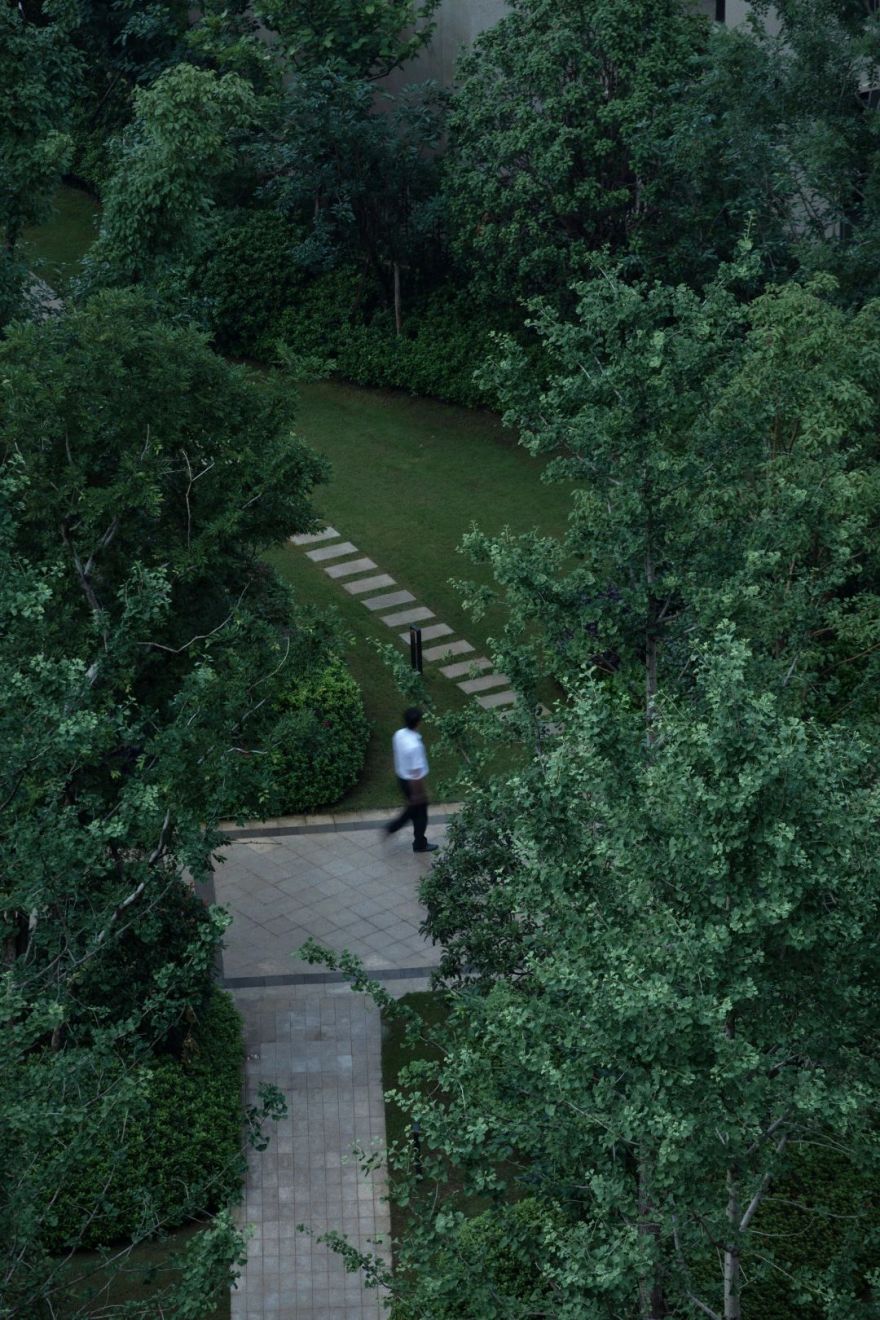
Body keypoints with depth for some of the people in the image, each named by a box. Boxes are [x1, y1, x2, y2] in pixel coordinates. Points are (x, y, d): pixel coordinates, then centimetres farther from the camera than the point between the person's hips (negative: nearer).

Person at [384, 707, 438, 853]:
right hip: (413, 782, -8)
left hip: (402, 777, 8)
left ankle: (392, 826, 35)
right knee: (420, 813, 16)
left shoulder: (399, 734, -10)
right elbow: (416, 773, -28)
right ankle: (420, 844, 34)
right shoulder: (414, 745, -36)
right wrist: (417, 793, -16)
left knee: (413, 807, 30)